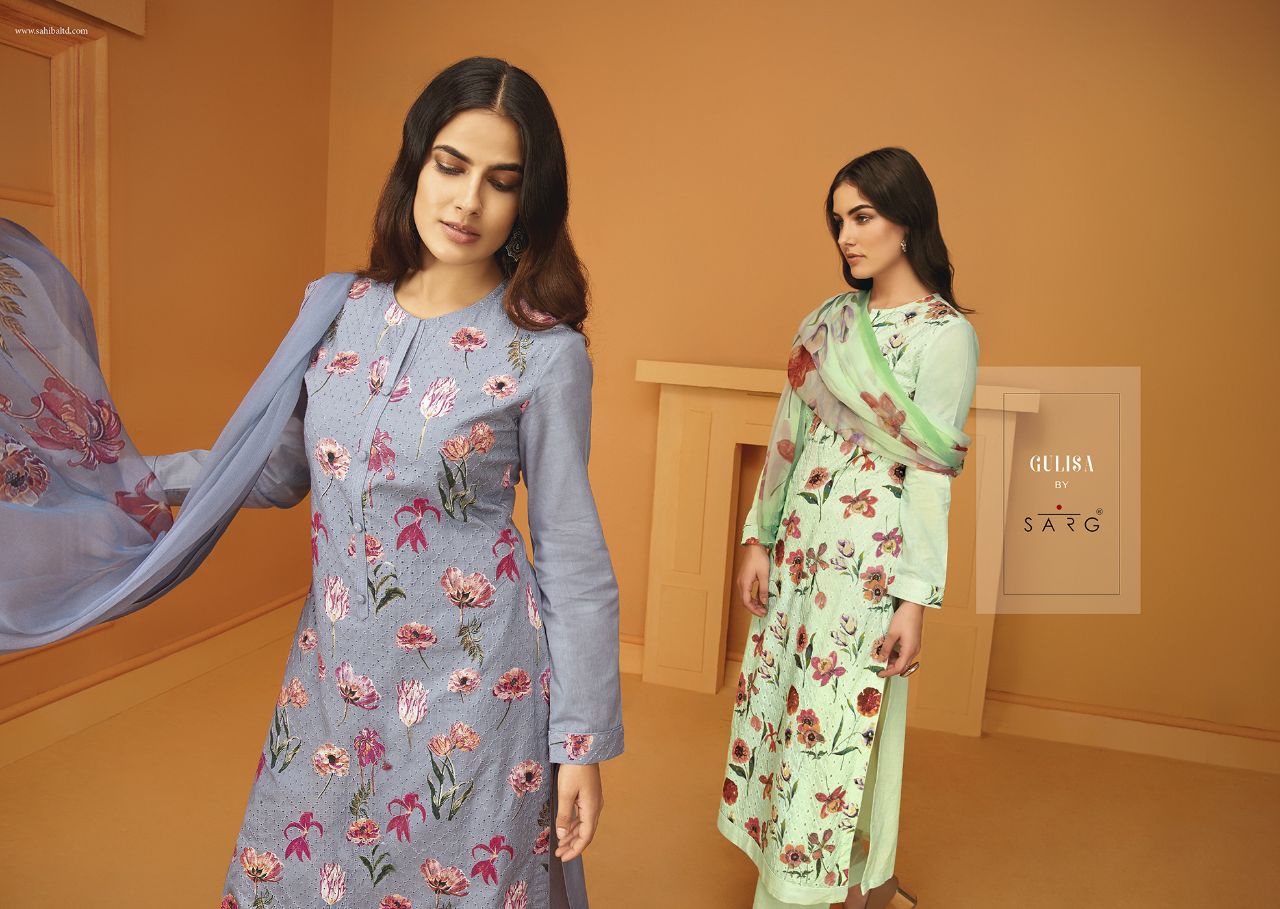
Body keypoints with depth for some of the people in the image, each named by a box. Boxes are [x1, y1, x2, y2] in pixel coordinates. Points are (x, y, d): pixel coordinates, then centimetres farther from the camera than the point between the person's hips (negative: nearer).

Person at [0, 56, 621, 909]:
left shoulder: (546, 354, -14)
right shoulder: (332, 306, -1)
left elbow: (573, 560, -9)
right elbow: (278, 471, 11)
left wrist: (583, 739, -5)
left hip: (472, 685, -4)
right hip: (334, 672, 5)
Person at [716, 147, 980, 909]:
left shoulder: (946, 333, -9)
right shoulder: (831, 319, 9)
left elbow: (932, 476, -12)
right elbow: (791, 436, 10)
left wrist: (917, 599, -14)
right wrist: (761, 538, 7)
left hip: (870, 555, -6)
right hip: (800, 541, 6)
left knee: (840, 726, 2)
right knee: (782, 705, 14)